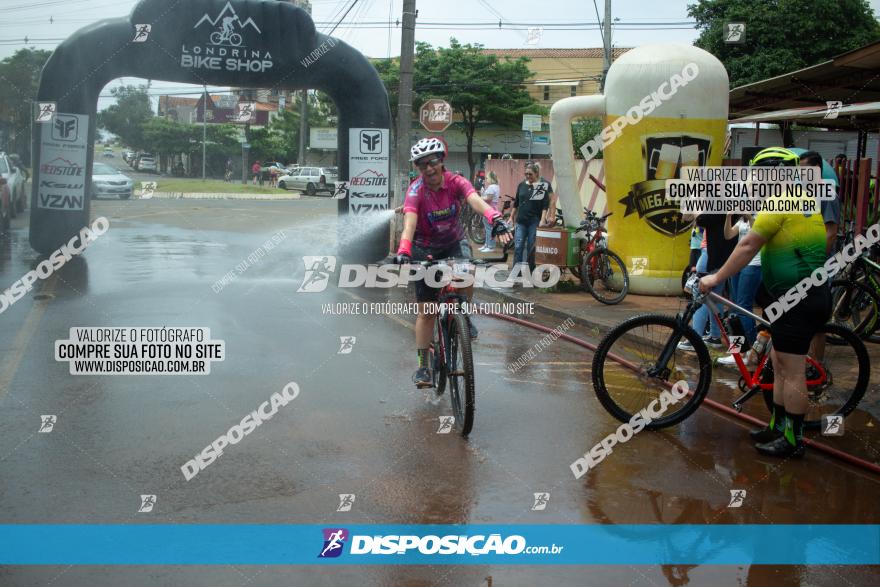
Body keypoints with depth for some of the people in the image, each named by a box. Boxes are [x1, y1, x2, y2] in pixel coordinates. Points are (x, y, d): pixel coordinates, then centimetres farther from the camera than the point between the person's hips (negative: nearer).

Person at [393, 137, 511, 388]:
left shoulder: (456, 182, -18)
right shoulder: (416, 190, -22)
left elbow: (476, 201, -37)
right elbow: (409, 222, -37)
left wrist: (496, 219, -57)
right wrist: (403, 251, -56)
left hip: (455, 242, 1)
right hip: (425, 248, -1)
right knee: (426, 311, -1)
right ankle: (423, 366, 10)